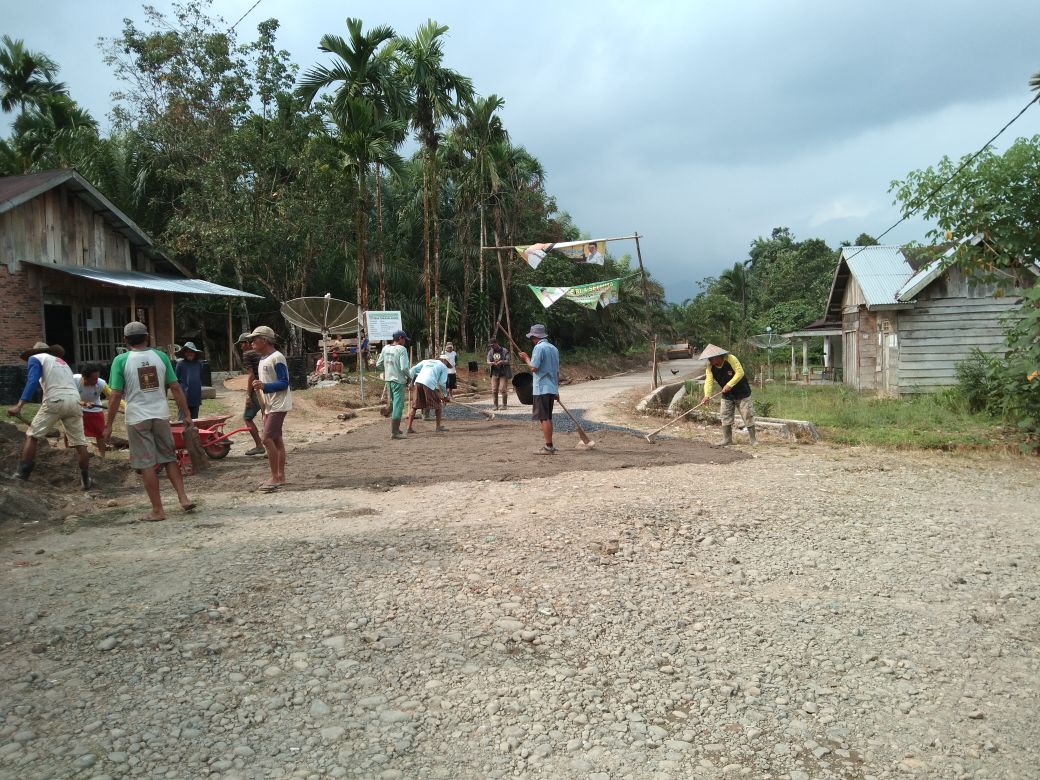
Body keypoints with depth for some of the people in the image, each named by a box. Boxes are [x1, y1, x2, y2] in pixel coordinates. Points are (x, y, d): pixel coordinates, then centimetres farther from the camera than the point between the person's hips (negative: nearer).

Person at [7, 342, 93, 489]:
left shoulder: (36, 358, 15)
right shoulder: (62, 362, 34)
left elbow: (32, 381, -5)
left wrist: (19, 405, -15)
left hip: (55, 400, -5)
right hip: (74, 400, 5)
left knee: (32, 435, 6)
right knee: (79, 441, 7)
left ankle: (22, 474, 3)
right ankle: (86, 479, 11)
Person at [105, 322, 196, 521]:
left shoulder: (121, 360, -6)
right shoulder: (160, 356, 1)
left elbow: (116, 396, -8)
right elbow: (176, 388, 1)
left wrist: (108, 425, -1)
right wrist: (187, 415, 7)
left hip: (137, 418, -2)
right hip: (161, 415, 3)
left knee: (147, 465, 4)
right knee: (169, 458, 16)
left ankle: (158, 510, 7)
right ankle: (183, 498, 9)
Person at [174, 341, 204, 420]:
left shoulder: (198, 364, 7)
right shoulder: (180, 364, -3)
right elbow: (176, 379, -1)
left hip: (196, 397, 4)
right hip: (184, 397, -4)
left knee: (194, 419, 11)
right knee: (183, 418, -5)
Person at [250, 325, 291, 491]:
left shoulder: (277, 358, -14)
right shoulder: (263, 359, 15)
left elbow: (284, 383, -18)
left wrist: (264, 386, -27)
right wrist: (258, 384, 7)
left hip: (279, 405, -10)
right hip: (270, 406, 10)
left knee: (267, 439, -13)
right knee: (276, 440, 11)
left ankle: (275, 478, -8)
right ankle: (280, 476, 17)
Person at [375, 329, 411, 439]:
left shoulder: (385, 348, 6)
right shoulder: (402, 349, -13)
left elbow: (378, 365, 10)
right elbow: (404, 368, -21)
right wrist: (408, 377, -3)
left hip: (388, 379, 7)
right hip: (398, 380, -7)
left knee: (393, 404, 20)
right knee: (398, 405, -2)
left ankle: (395, 428, 32)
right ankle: (394, 432, -3)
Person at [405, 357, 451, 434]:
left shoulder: (426, 361, 28)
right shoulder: (444, 367, 17)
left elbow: (413, 369, 19)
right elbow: (442, 383, 8)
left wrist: (412, 380, 31)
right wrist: (445, 394, 20)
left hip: (418, 382, 4)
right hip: (429, 384, -4)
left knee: (414, 406, 13)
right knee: (437, 405, 15)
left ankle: (409, 427, 8)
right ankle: (438, 427, 20)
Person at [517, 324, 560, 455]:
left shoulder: (539, 347, -12)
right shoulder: (554, 348, 14)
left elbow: (533, 368, -18)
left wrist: (526, 358, 0)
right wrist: (557, 390, 21)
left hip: (542, 388, -8)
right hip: (552, 388, 8)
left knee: (544, 418, -4)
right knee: (547, 417, 14)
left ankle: (549, 447, -4)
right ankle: (549, 445, 18)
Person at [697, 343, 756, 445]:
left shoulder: (730, 359, -23)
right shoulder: (710, 367, -9)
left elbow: (740, 372, -26)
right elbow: (709, 381, -18)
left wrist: (729, 385, -30)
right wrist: (707, 395, -33)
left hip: (742, 392, -5)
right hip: (727, 396, 5)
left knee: (748, 416, -1)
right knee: (725, 417, 4)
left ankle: (753, 439, 7)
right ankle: (727, 439, 12)